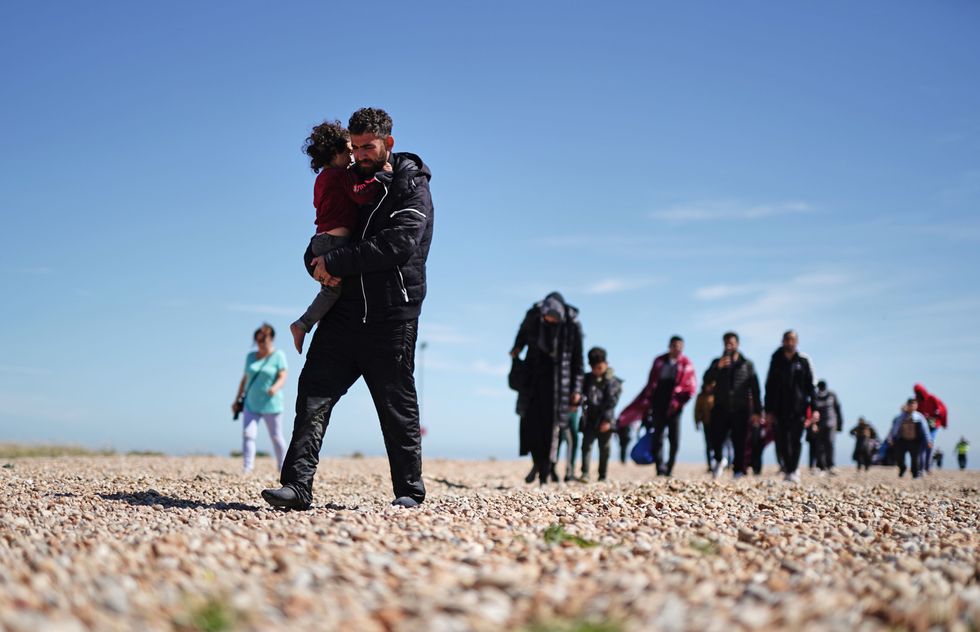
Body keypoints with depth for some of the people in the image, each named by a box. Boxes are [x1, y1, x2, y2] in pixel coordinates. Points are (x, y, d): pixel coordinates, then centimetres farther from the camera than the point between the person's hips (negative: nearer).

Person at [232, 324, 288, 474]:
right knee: (248, 434, -12)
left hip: (271, 405, -4)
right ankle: (246, 469, -17)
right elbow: (245, 379, 15)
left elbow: (282, 378, -12)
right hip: (251, 405, 4)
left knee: (276, 437, 3)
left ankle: (282, 469, 20)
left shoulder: (278, 356, -4)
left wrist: (275, 388, -32)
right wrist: (237, 400, 13)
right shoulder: (251, 356, 10)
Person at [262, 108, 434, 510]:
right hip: (343, 314, 5)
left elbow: (398, 245, -19)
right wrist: (317, 262, -7)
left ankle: (409, 492, 17)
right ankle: (297, 486, -10)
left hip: (391, 318, -5)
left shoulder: (411, 188, -2)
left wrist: (335, 262, -19)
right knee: (314, 394, -7)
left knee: (397, 407, 4)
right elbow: (318, 246, 18)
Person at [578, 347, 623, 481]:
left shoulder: (612, 381, -3)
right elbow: (582, 393, 7)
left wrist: (607, 420, -17)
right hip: (590, 418, 2)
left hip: (605, 420, -2)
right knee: (586, 444, -8)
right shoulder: (587, 378, 9)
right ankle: (585, 473, -11)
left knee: (604, 448, 7)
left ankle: (602, 476, 16)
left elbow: (611, 402, -9)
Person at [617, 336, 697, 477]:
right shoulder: (659, 361, 7)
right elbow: (651, 385, 11)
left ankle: (669, 469, 11)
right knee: (657, 438, -2)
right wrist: (647, 406, 9)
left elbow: (692, 388, 2)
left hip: (674, 407, -1)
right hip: (658, 406, 1)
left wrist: (680, 399, -12)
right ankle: (660, 469, -1)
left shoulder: (686, 365, 2)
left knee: (675, 440, -2)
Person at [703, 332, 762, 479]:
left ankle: (739, 471, 7)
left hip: (740, 410, -1)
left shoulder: (747, 364, 10)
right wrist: (718, 367, -20)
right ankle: (720, 460, 21)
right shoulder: (717, 363, 12)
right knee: (716, 439, -7)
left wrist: (757, 411, 0)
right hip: (721, 409, 1)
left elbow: (755, 389, 7)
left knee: (740, 443, -2)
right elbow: (706, 379, -4)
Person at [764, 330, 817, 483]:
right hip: (779, 408, 2)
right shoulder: (776, 361, 9)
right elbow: (769, 387, 10)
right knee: (781, 442, 2)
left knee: (796, 441, -6)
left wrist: (814, 408, -6)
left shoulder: (803, 361, 4)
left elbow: (811, 385, 2)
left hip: (798, 408, -2)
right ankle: (790, 467, 23)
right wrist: (768, 411, 5)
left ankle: (792, 471, 4)